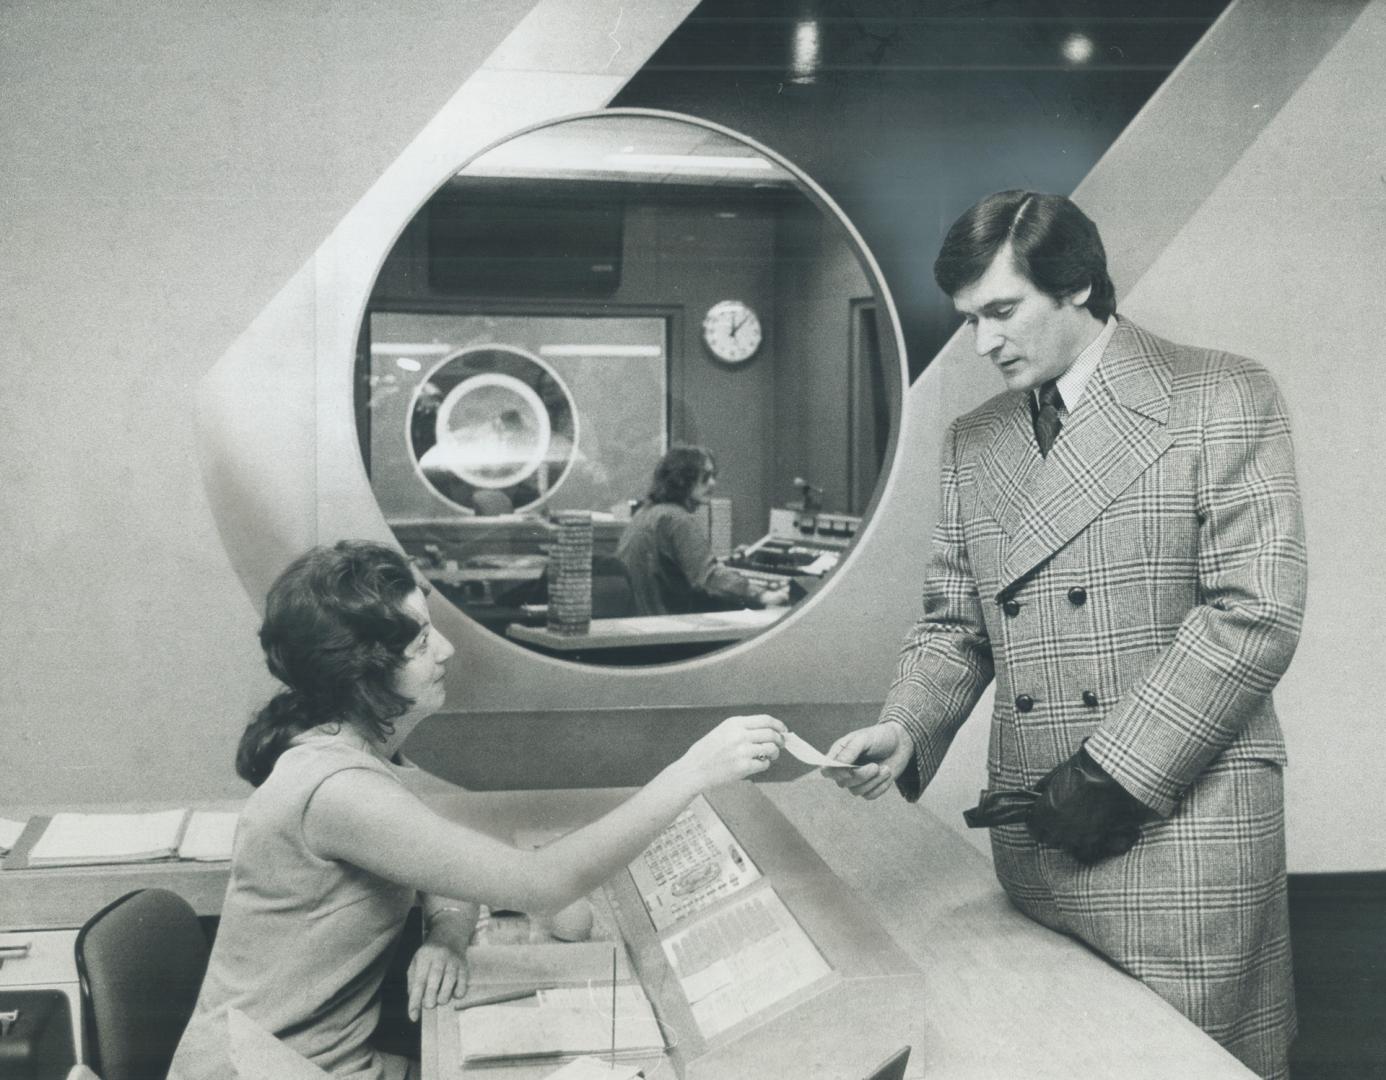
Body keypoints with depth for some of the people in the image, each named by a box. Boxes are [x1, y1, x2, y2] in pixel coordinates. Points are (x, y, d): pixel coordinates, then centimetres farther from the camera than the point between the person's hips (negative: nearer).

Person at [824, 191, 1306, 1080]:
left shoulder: (1223, 399, -3)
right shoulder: (974, 444, 13)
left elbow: (1256, 612, -11)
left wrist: (1112, 773, -14)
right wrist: (904, 731, -4)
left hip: (1182, 828, -4)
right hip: (1036, 843, 5)